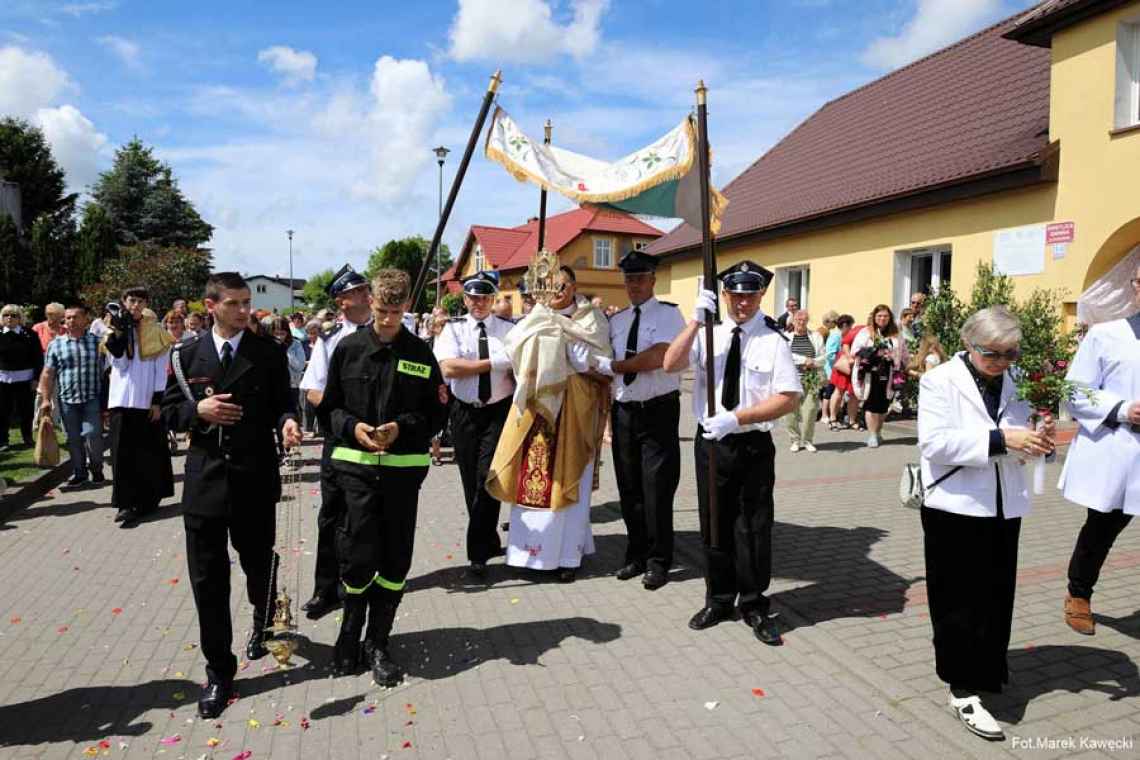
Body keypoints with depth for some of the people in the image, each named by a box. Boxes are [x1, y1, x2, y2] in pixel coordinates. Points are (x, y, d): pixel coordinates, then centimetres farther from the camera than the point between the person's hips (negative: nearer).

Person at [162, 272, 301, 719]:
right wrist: (197, 409, -14)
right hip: (204, 480, 1)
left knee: (259, 564, 14)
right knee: (208, 579, 4)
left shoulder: (269, 353, -1)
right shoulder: (186, 354, 4)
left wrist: (287, 422, -21)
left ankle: (263, 621, 47)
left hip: (255, 480, -1)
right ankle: (219, 670, 20)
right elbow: (169, 412, 7)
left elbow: (283, 404, 1)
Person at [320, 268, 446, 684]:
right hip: (355, 465, -1)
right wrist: (352, 427, -12)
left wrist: (403, 427, -12)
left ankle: (377, 642, 23)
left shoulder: (420, 353, 3)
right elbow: (330, 406, 8)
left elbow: (437, 413, 5)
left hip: (404, 467, 1)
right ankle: (350, 630, 24)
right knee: (358, 556, -4)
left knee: (395, 560, 5)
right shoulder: (349, 348, 3)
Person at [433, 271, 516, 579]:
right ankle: (490, 543, 28)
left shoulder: (508, 329, 3)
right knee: (471, 481, 9)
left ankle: (478, 554, 0)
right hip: (465, 412, 2)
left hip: (499, 411, -1)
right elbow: (448, 368, -14)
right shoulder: (453, 329, 2)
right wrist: (495, 362, -15)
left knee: (488, 477, -11)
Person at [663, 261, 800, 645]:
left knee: (753, 528, 8)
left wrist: (736, 418, -21)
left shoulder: (774, 340, -6)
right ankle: (719, 599, 33)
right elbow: (670, 364, -12)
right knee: (713, 525, 14)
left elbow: (789, 397, -12)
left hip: (754, 446, -2)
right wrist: (697, 319, -21)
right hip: (710, 442, 3)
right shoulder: (709, 334, 2)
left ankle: (754, 606, 27)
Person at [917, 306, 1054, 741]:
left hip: (1004, 507, 5)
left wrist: (1038, 440, -10)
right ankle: (964, 690, 11)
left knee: (995, 599, 13)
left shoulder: (1014, 382, 8)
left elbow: (1018, 445, 13)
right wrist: (999, 439, -25)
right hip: (956, 507, -5)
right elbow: (934, 443, -19)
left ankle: (983, 673, 30)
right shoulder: (940, 380, -8)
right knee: (960, 602, 2)